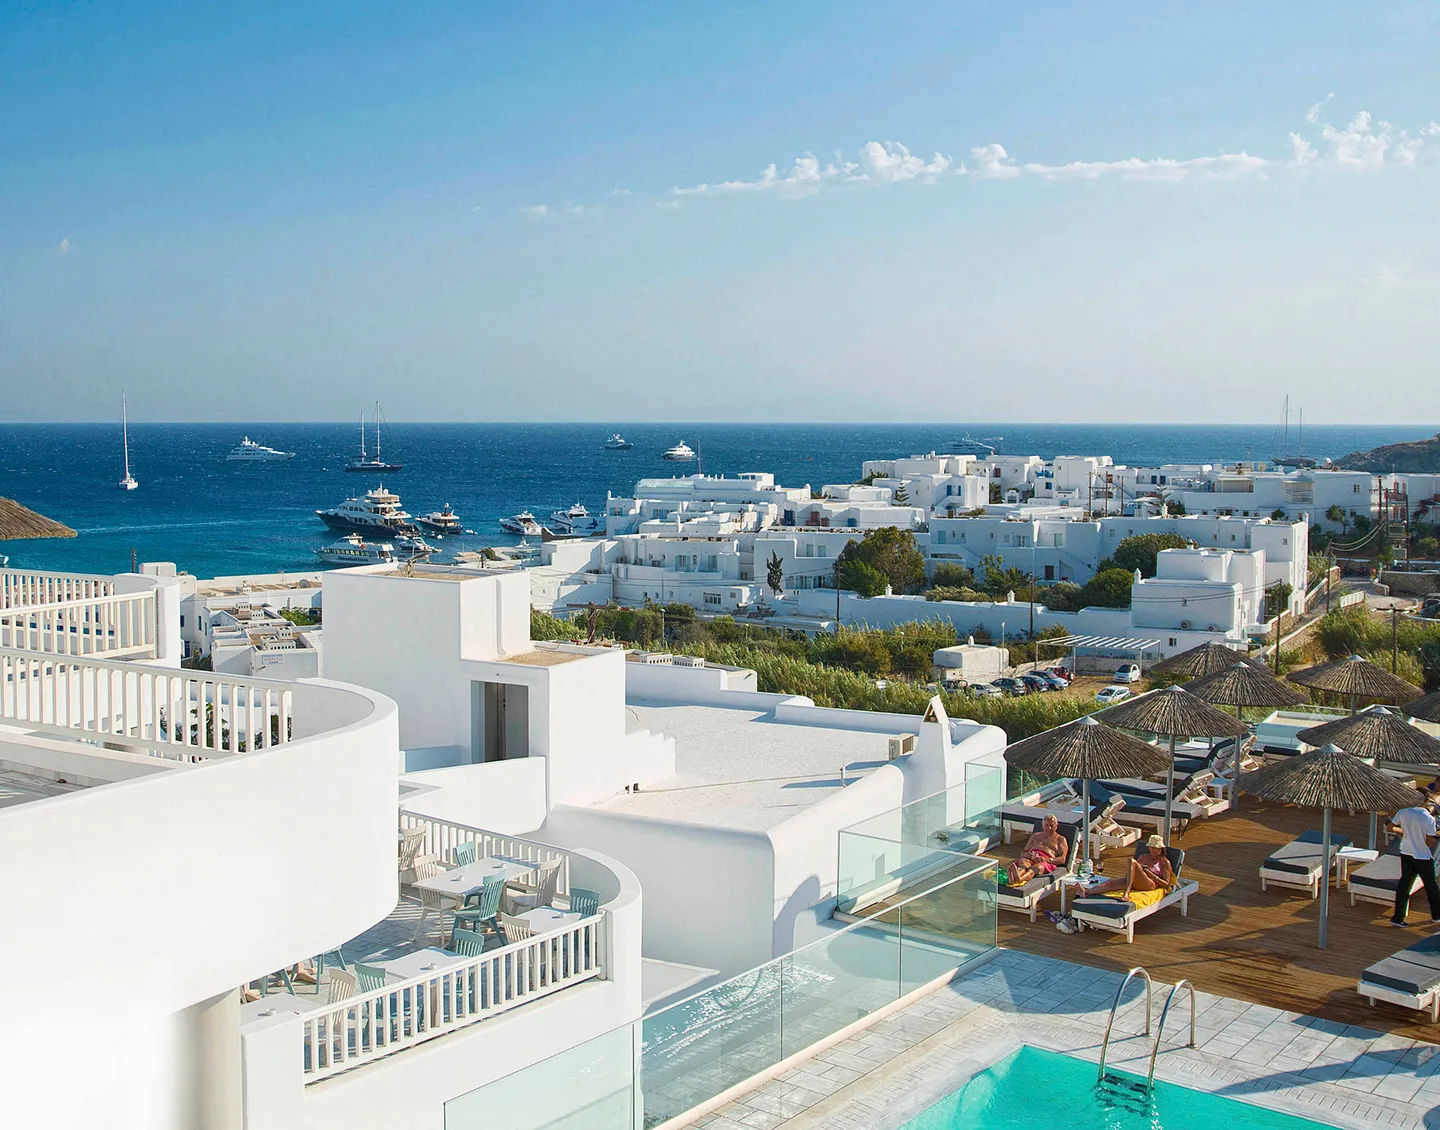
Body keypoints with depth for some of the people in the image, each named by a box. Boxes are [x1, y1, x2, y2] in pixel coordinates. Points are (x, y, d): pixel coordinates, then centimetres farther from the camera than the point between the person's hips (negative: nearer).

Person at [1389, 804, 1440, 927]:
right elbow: (1430, 843, -16)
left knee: (1404, 885, 10)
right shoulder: (1429, 819, -18)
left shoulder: (1403, 813, -7)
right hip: (1423, 856, -3)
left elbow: (1390, 827, 3)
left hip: (1406, 854, 4)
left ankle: (1397, 918, 8)